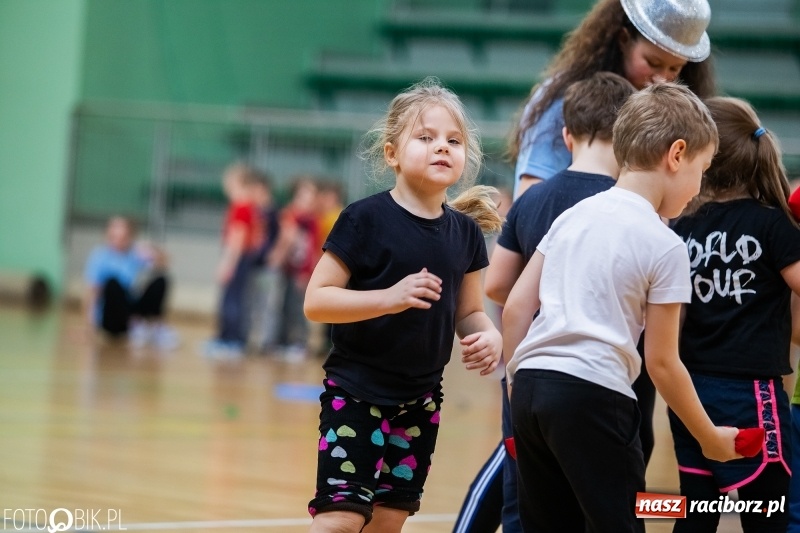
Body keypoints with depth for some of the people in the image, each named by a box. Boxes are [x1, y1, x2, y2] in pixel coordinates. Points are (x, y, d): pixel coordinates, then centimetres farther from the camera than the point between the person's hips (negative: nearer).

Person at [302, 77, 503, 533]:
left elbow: (468, 312, 13)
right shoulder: (366, 220, -13)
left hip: (420, 401, 6)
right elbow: (316, 302, -14)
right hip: (355, 392, -6)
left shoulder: (465, 234, 3)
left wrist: (489, 335, -10)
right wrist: (389, 298, -27)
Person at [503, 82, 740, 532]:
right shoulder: (665, 246, -3)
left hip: (531, 383, 7)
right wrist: (711, 438, 10)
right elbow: (662, 363, -1)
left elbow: (515, 309, 12)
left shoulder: (574, 215, 14)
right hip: (594, 395, -7)